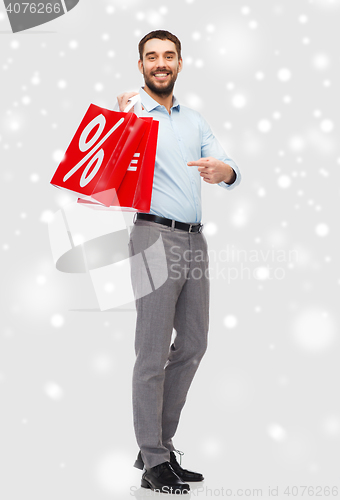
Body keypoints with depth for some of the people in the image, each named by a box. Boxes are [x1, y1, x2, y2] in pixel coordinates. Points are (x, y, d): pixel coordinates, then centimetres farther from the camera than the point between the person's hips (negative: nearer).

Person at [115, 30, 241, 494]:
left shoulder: (196, 120, 19)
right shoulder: (129, 112, 1)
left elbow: (229, 170, 10)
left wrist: (223, 170, -14)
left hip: (195, 240, 7)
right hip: (156, 234, -7)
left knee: (192, 345, 11)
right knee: (154, 351, -5)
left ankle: (158, 443, 24)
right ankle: (154, 462, 3)